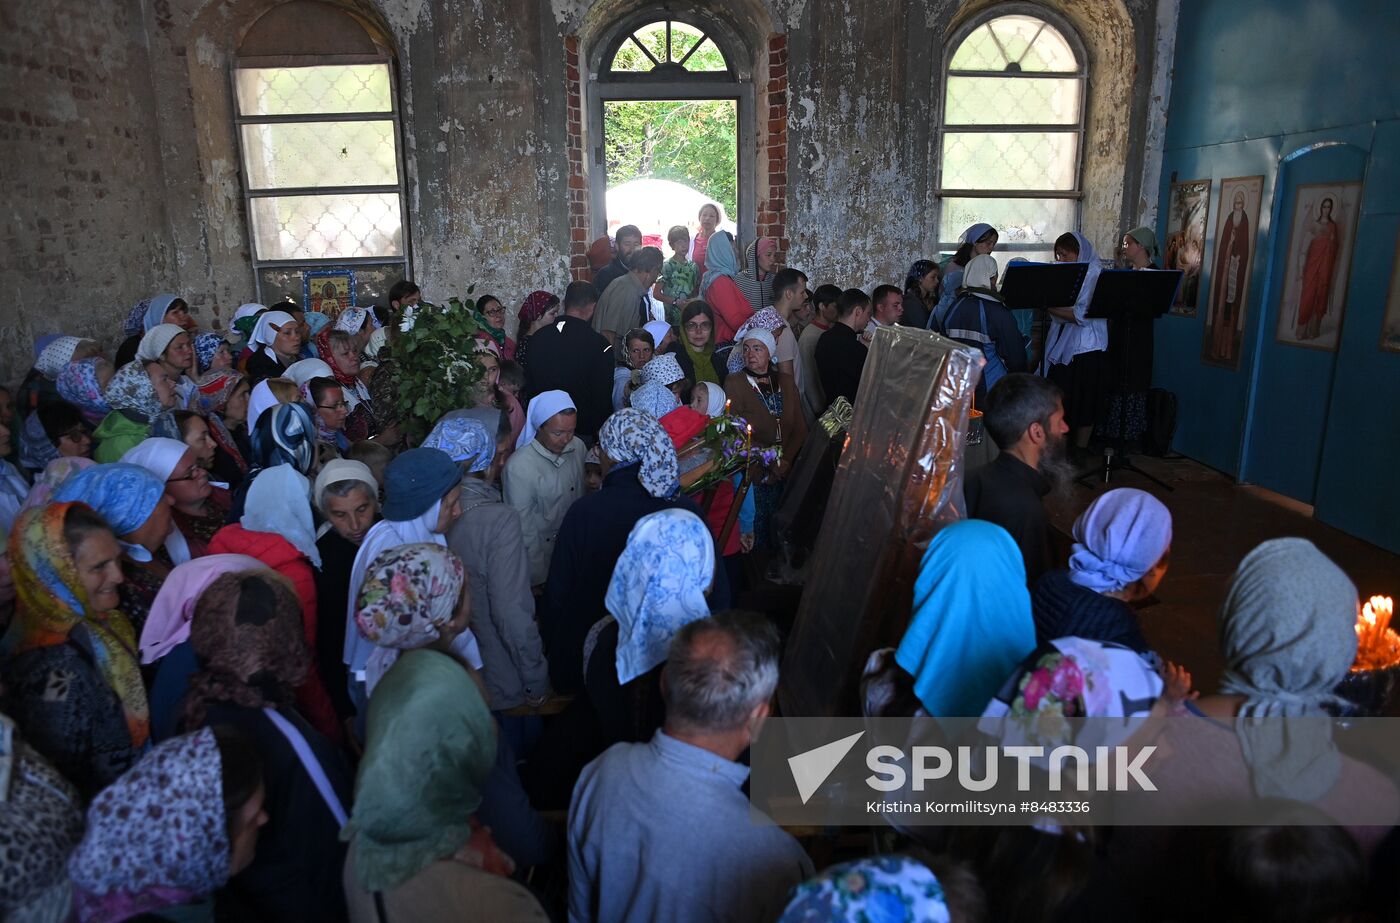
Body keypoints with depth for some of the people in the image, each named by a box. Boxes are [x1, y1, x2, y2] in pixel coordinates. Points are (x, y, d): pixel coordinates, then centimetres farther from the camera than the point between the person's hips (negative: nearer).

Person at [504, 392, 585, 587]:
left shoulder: (578, 446, -7)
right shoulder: (519, 467, -24)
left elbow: (583, 496, 4)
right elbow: (523, 526, -18)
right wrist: (539, 579, -13)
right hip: (539, 549, -5)